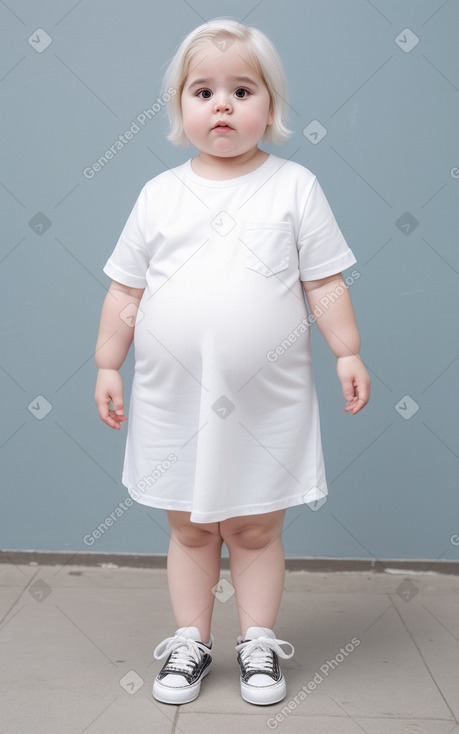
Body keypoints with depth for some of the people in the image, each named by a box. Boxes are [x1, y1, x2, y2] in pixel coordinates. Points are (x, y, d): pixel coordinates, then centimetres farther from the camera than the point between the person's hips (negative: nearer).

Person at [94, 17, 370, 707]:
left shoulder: (295, 187, 0)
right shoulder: (158, 195, 4)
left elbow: (324, 282, 1)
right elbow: (125, 289, 7)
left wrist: (347, 353, -5)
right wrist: (107, 365, 5)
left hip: (266, 401, -1)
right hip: (174, 399, 2)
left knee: (256, 527, 10)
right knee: (189, 526, 13)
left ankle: (258, 643, 28)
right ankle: (191, 642, 29)